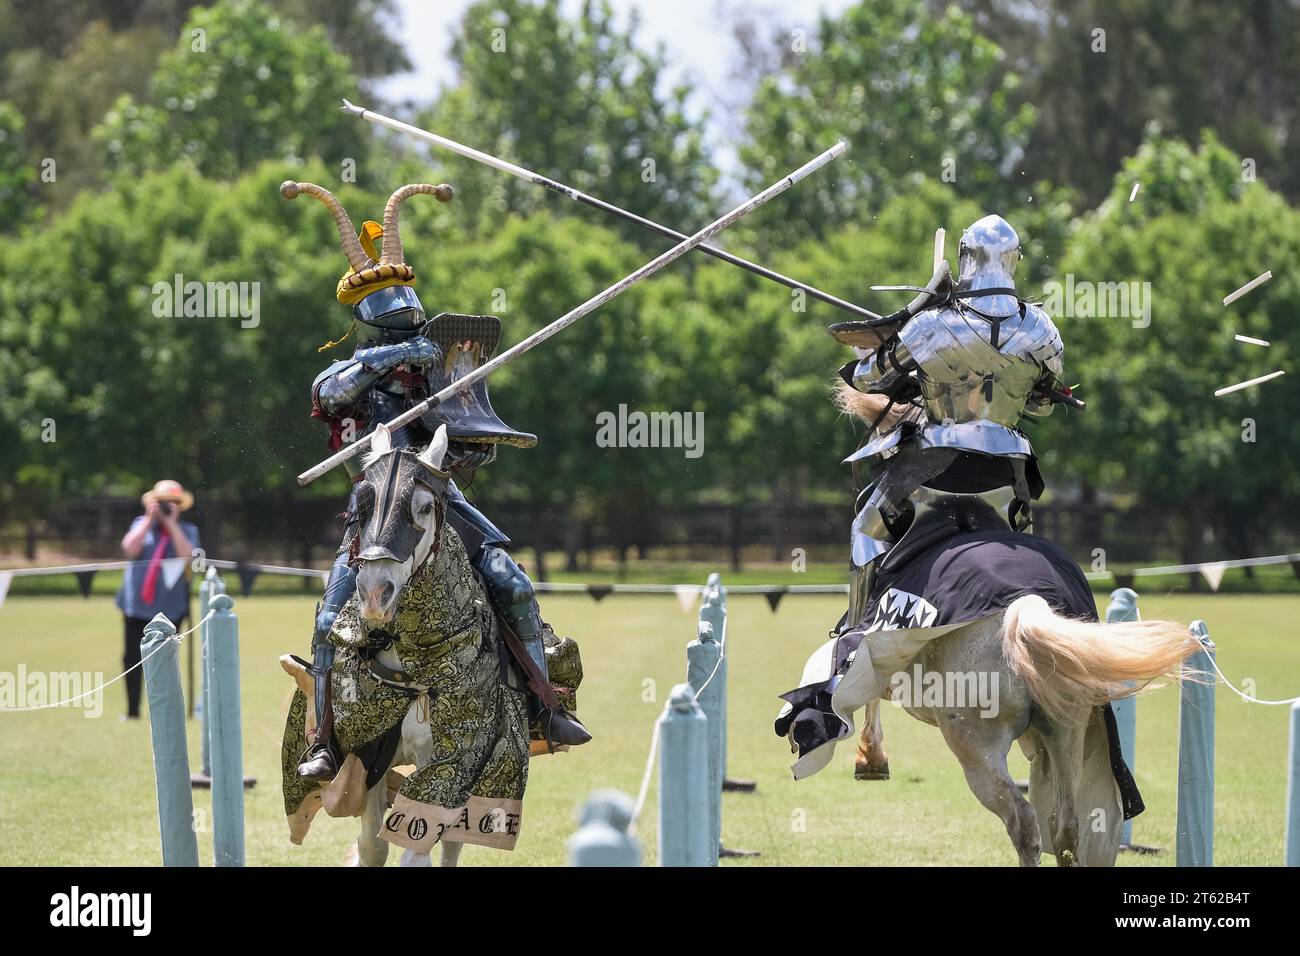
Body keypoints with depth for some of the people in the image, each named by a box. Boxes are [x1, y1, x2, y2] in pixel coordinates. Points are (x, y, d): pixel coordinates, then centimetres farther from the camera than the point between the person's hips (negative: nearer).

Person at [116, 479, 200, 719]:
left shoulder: (187, 531, 5)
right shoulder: (141, 524, 9)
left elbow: (187, 555, -14)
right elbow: (130, 549, -8)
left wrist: (171, 524, -14)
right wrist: (150, 519, -9)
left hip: (169, 607, -2)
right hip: (137, 603, 2)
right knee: (133, 658, 4)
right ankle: (132, 711, 12)